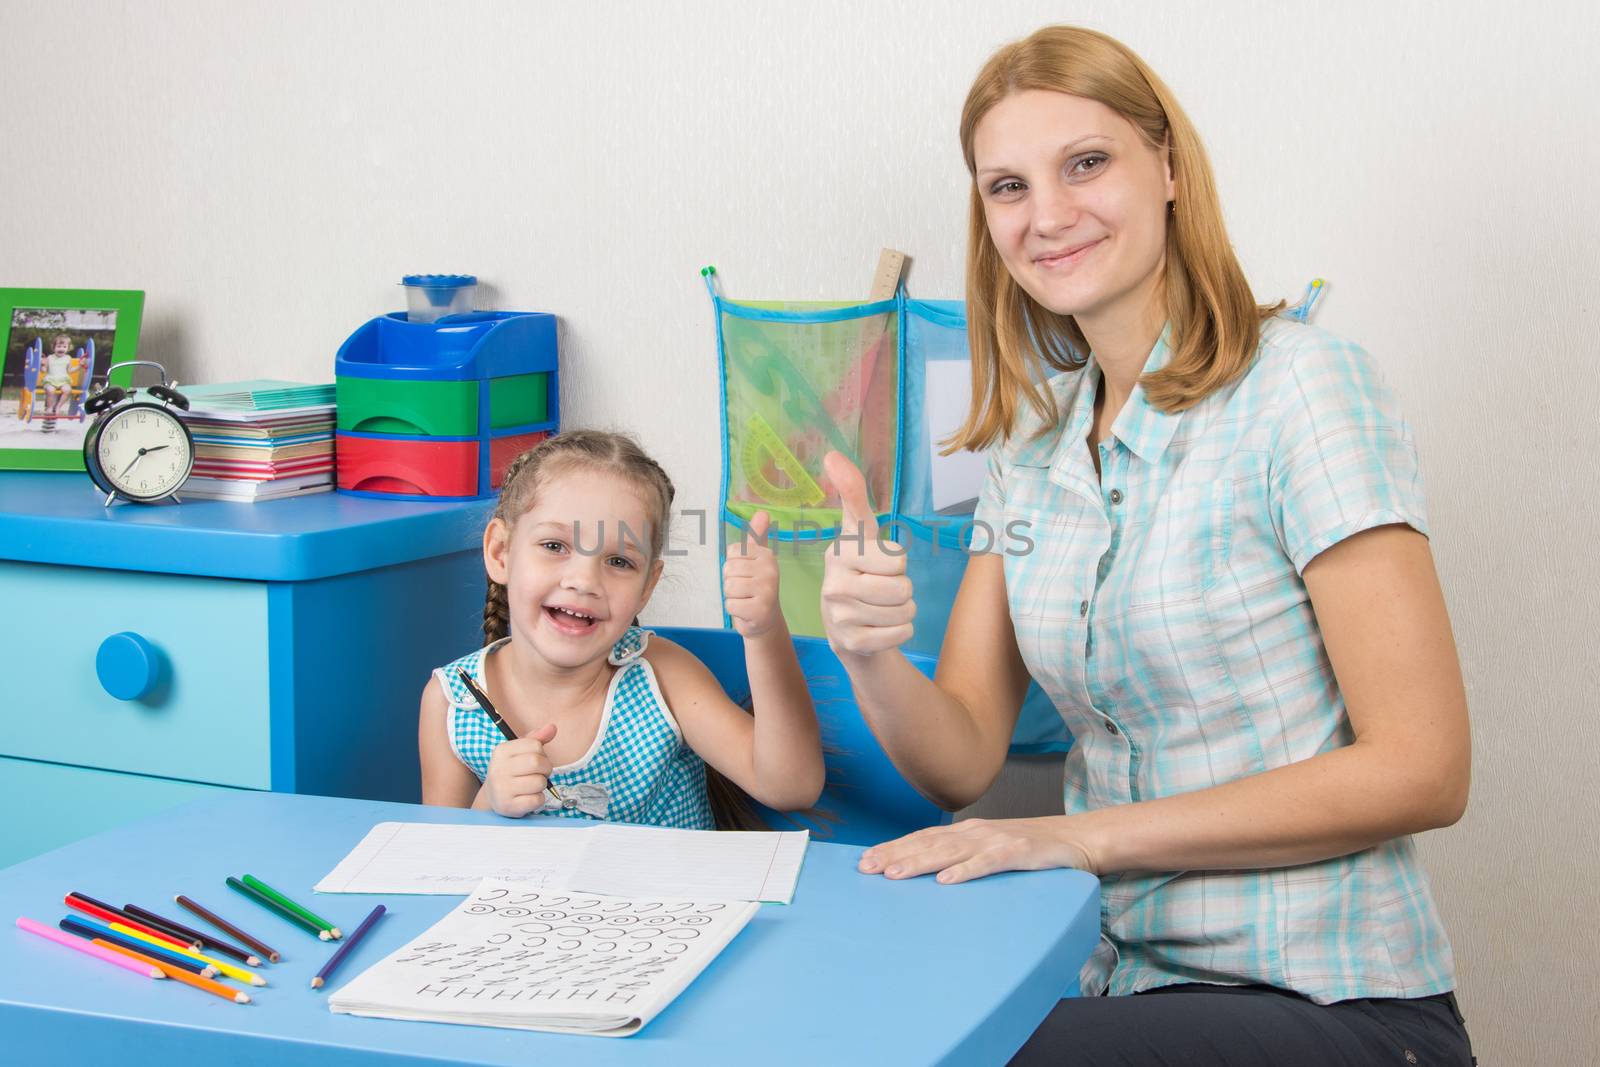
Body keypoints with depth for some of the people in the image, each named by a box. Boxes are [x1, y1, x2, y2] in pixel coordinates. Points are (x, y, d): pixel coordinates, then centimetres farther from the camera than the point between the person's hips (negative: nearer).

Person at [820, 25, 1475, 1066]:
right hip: (1120, 975, 5)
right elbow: (963, 762, 6)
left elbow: (1420, 770, -15)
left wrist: (1084, 834, -19)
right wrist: (871, 656, -16)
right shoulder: (1031, 444, 9)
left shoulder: (1299, 384, -10)